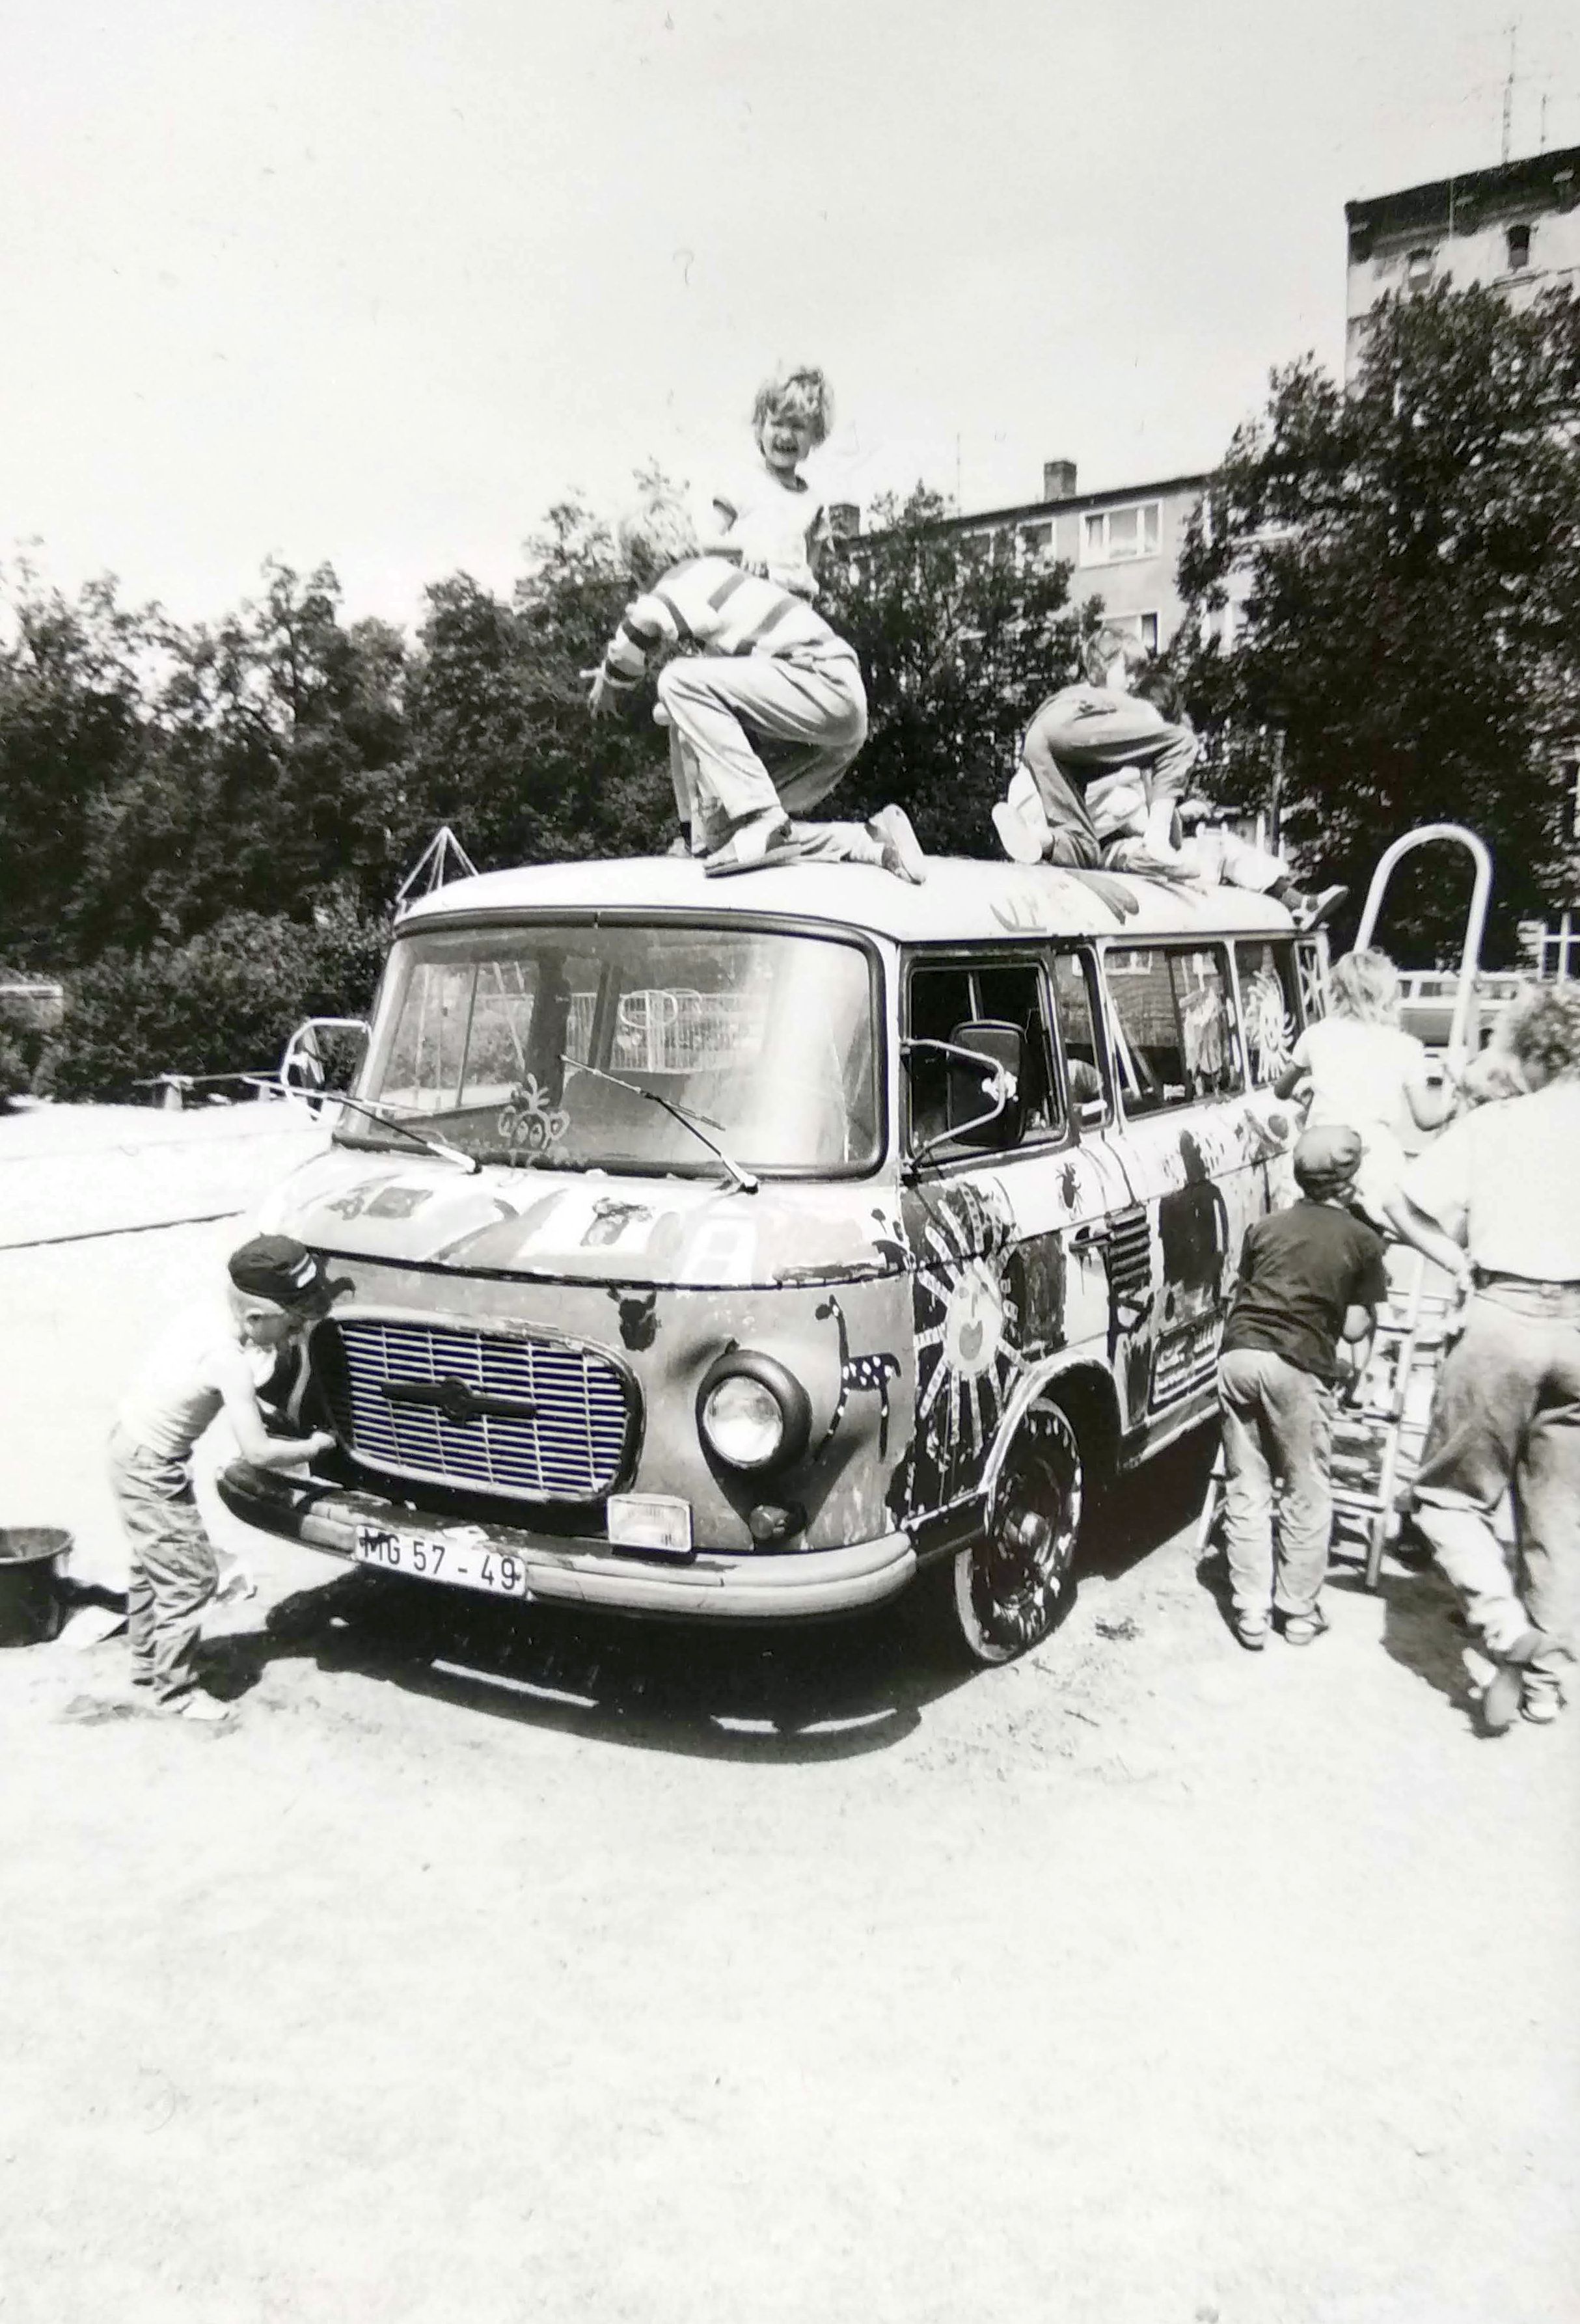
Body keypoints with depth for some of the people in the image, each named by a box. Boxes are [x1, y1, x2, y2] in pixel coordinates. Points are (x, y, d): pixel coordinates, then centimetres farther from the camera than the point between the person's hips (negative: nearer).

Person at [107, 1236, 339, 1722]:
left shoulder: (210, 1309, -7)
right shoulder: (228, 1359, -28)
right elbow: (257, 1452, -26)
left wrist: (268, 1351, -6)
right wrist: (314, 1446, -12)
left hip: (131, 1439, 9)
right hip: (151, 1467, -9)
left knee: (154, 1564, 24)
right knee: (190, 1576, 0)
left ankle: (147, 1660, 40)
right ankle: (176, 1690, 12)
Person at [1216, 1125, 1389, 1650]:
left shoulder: (1266, 1227, 19)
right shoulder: (1362, 1241, 8)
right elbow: (1354, 1327, 8)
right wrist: (1368, 1306, 27)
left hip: (1238, 1354, 4)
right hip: (1297, 1365, -3)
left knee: (1245, 1490, 11)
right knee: (1306, 1495, 12)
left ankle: (1251, 1614, 13)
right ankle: (1299, 1613, 20)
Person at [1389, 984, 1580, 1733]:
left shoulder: (1491, 1123, 3)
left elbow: (1409, 1207, -3)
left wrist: (1465, 1267, 6)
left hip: (1507, 1317, -3)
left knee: (1450, 1492, 12)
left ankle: (1501, 1619, -10)